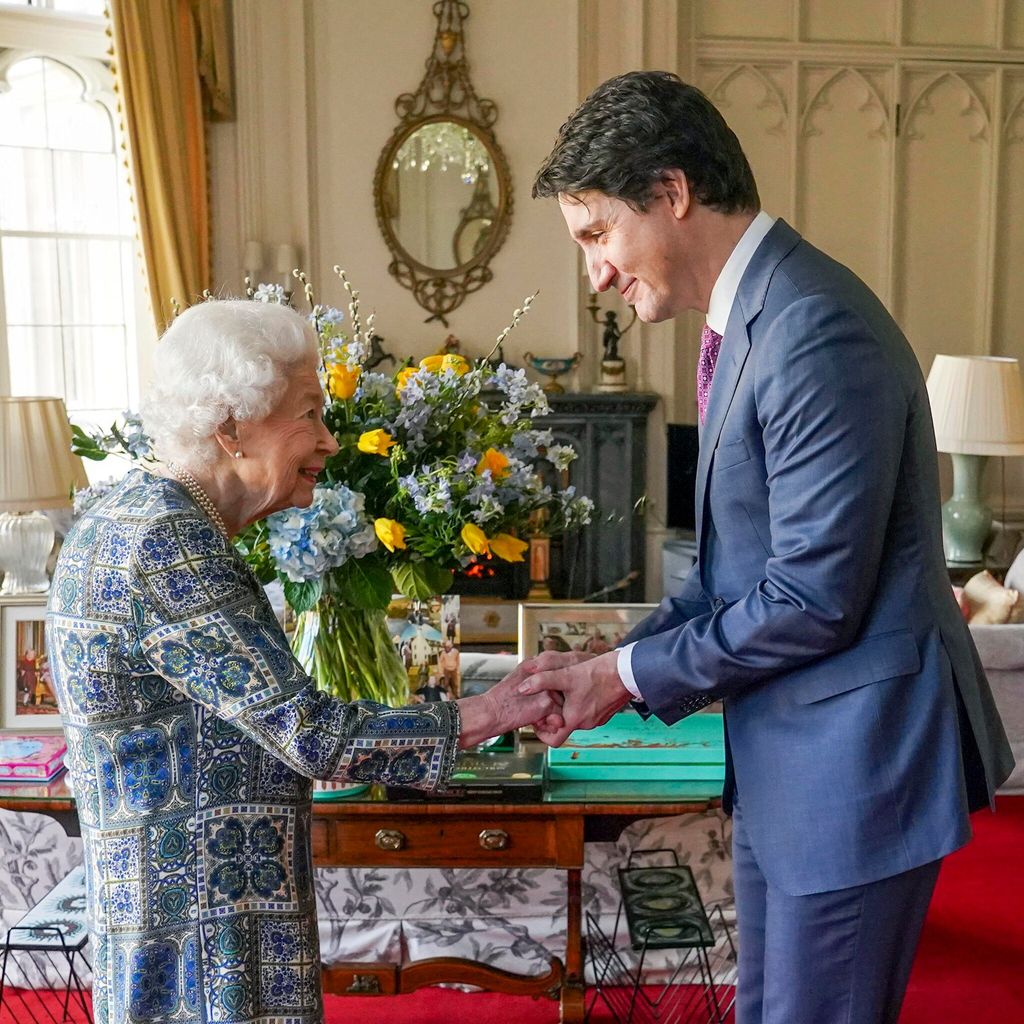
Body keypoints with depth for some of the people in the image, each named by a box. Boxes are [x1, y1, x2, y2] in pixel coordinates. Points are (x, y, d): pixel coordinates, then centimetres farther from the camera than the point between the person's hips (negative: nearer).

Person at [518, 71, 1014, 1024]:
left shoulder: (816, 330, -23)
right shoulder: (746, 320, 8)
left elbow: (815, 597, -23)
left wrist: (631, 677, -12)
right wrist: (615, 660, 3)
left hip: (854, 758, -9)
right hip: (783, 759, 9)